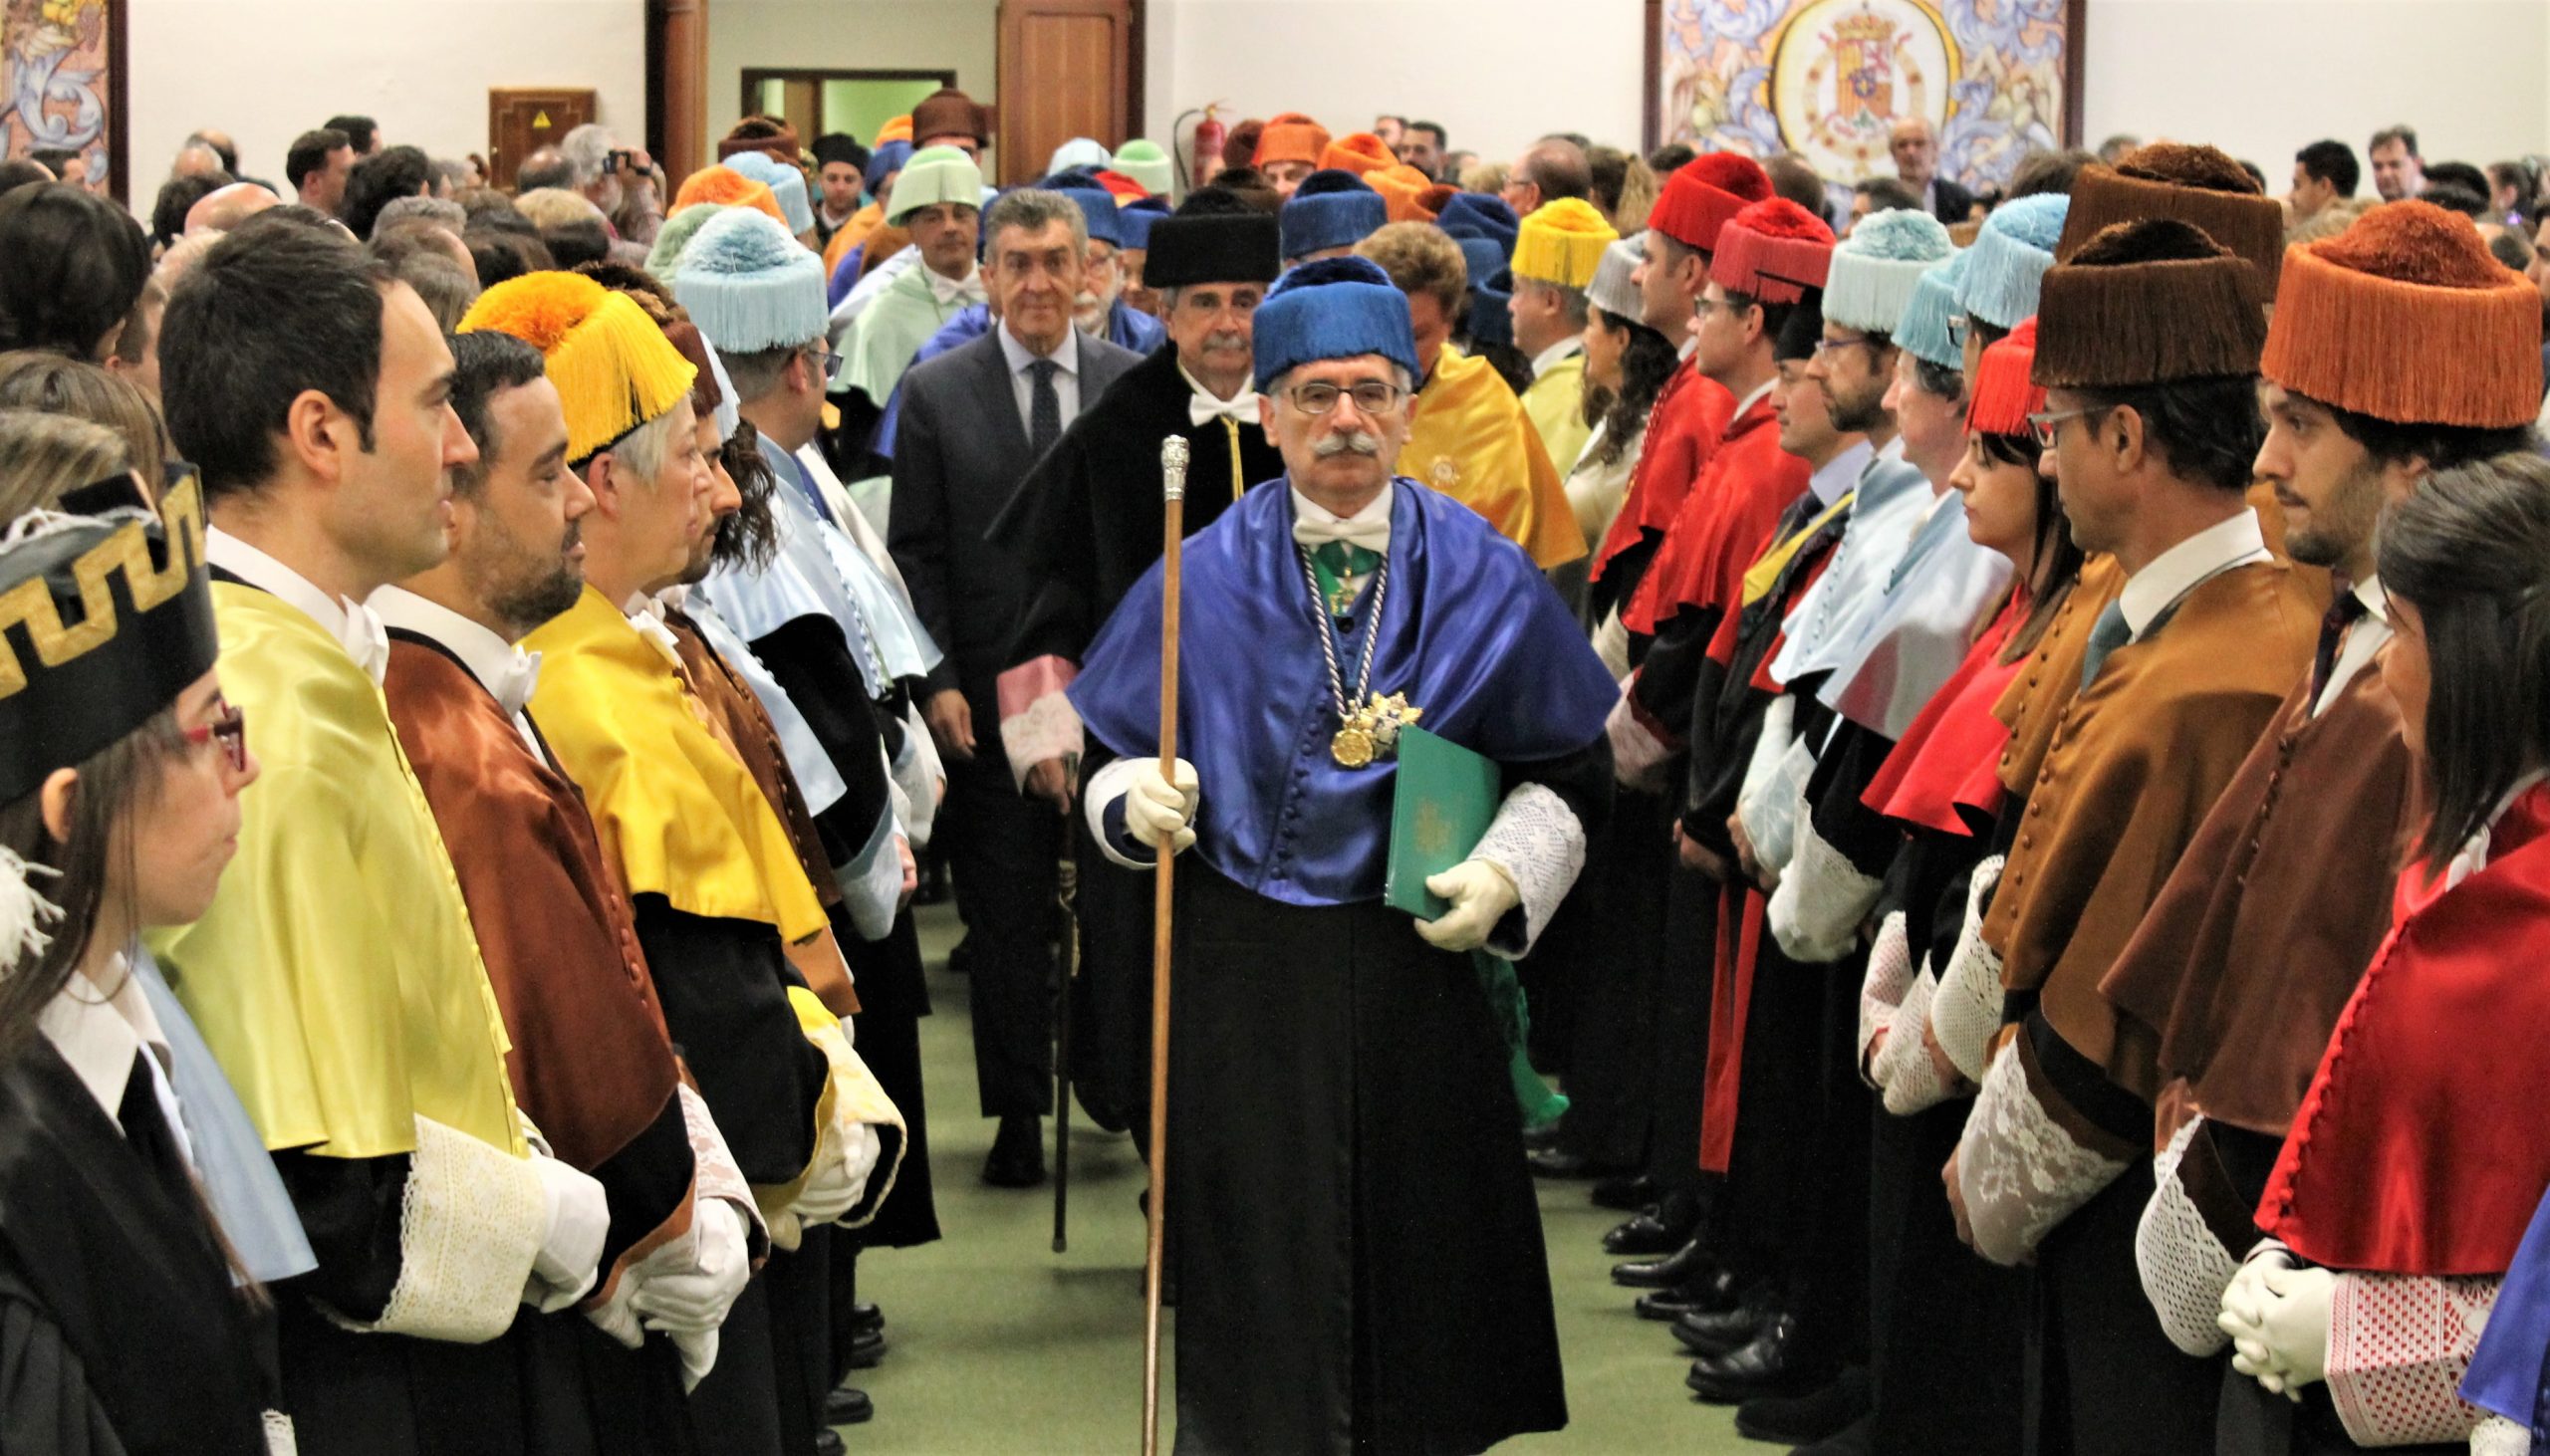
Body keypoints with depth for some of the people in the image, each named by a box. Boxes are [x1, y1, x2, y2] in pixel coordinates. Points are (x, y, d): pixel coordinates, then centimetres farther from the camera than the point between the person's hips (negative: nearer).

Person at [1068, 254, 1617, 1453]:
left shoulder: (1484, 580, 1)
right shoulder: (1203, 579, 1)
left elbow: (1571, 768, 8)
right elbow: (1110, 755, 8)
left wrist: (1508, 870, -9)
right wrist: (1138, 801, -14)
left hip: (1418, 972, 1)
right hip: (1244, 974, 0)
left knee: (1416, 1273, 7)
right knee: (1259, 1301, 2)